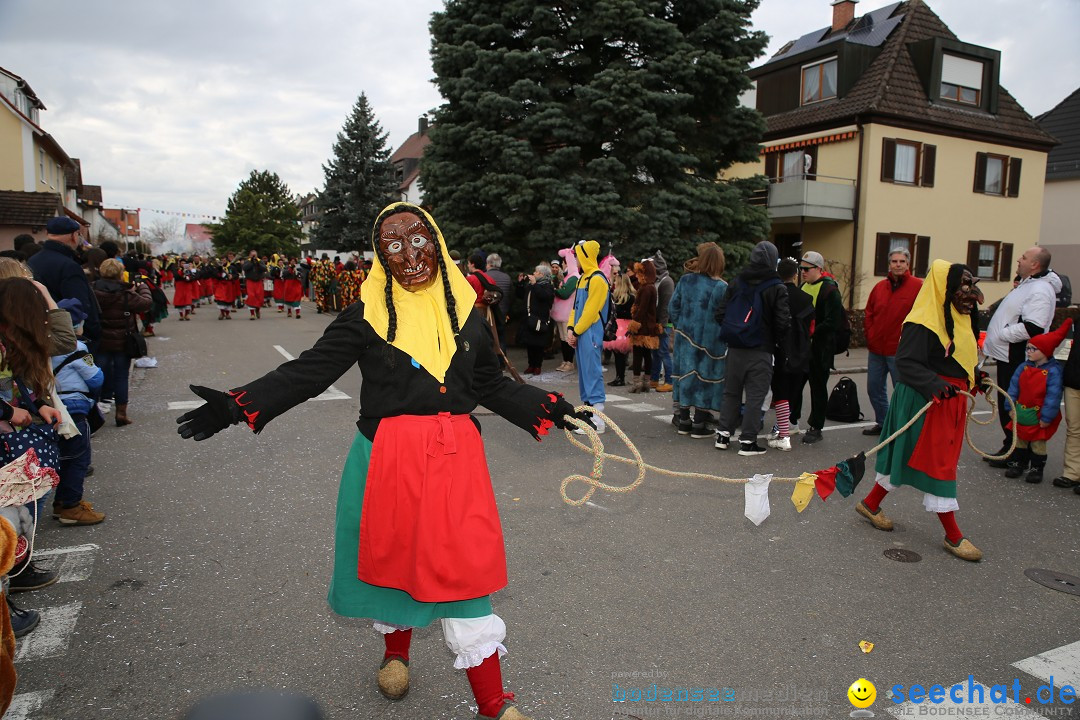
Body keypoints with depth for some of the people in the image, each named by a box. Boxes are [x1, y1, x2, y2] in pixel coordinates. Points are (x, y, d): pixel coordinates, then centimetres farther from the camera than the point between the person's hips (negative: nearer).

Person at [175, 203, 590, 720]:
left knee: (463, 567, 2)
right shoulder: (368, 314, -2)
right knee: (394, 555, 14)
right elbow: (309, 371, -5)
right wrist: (235, 406, -14)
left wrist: (550, 409, 9)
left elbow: (491, 384, 14)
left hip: (456, 456, 1)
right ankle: (395, 651, 46)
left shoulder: (463, 310, 6)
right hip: (388, 456, -1)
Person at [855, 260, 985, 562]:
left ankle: (871, 504, 31)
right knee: (937, 463, -1)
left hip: (951, 401, 10)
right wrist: (936, 385, -33)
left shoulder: (961, 319, 13)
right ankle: (953, 535, 10)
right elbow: (906, 363, -25)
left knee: (907, 456, 16)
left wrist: (974, 378, 11)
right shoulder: (923, 322, -19)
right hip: (925, 402, -10)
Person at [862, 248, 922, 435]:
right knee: (874, 388, 13)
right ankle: (882, 423, 28)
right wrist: (870, 336, 4)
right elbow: (868, 314, 15)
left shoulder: (918, 286, -6)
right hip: (876, 349, 6)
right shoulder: (880, 287, 10)